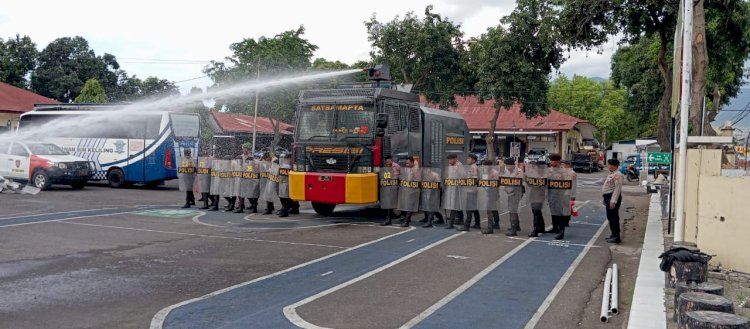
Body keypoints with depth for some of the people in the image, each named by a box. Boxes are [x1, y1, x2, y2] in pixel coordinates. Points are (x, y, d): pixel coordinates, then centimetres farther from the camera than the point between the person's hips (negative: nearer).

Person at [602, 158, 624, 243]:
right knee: (610, 217, 15)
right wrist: (606, 199, 24)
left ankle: (616, 237, -5)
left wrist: (613, 201, -28)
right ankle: (614, 235, 24)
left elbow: (618, 188, -23)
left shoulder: (617, 175, -16)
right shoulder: (612, 174, 17)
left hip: (613, 197, -11)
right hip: (608, 197, 11)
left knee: (613, 217, -8)